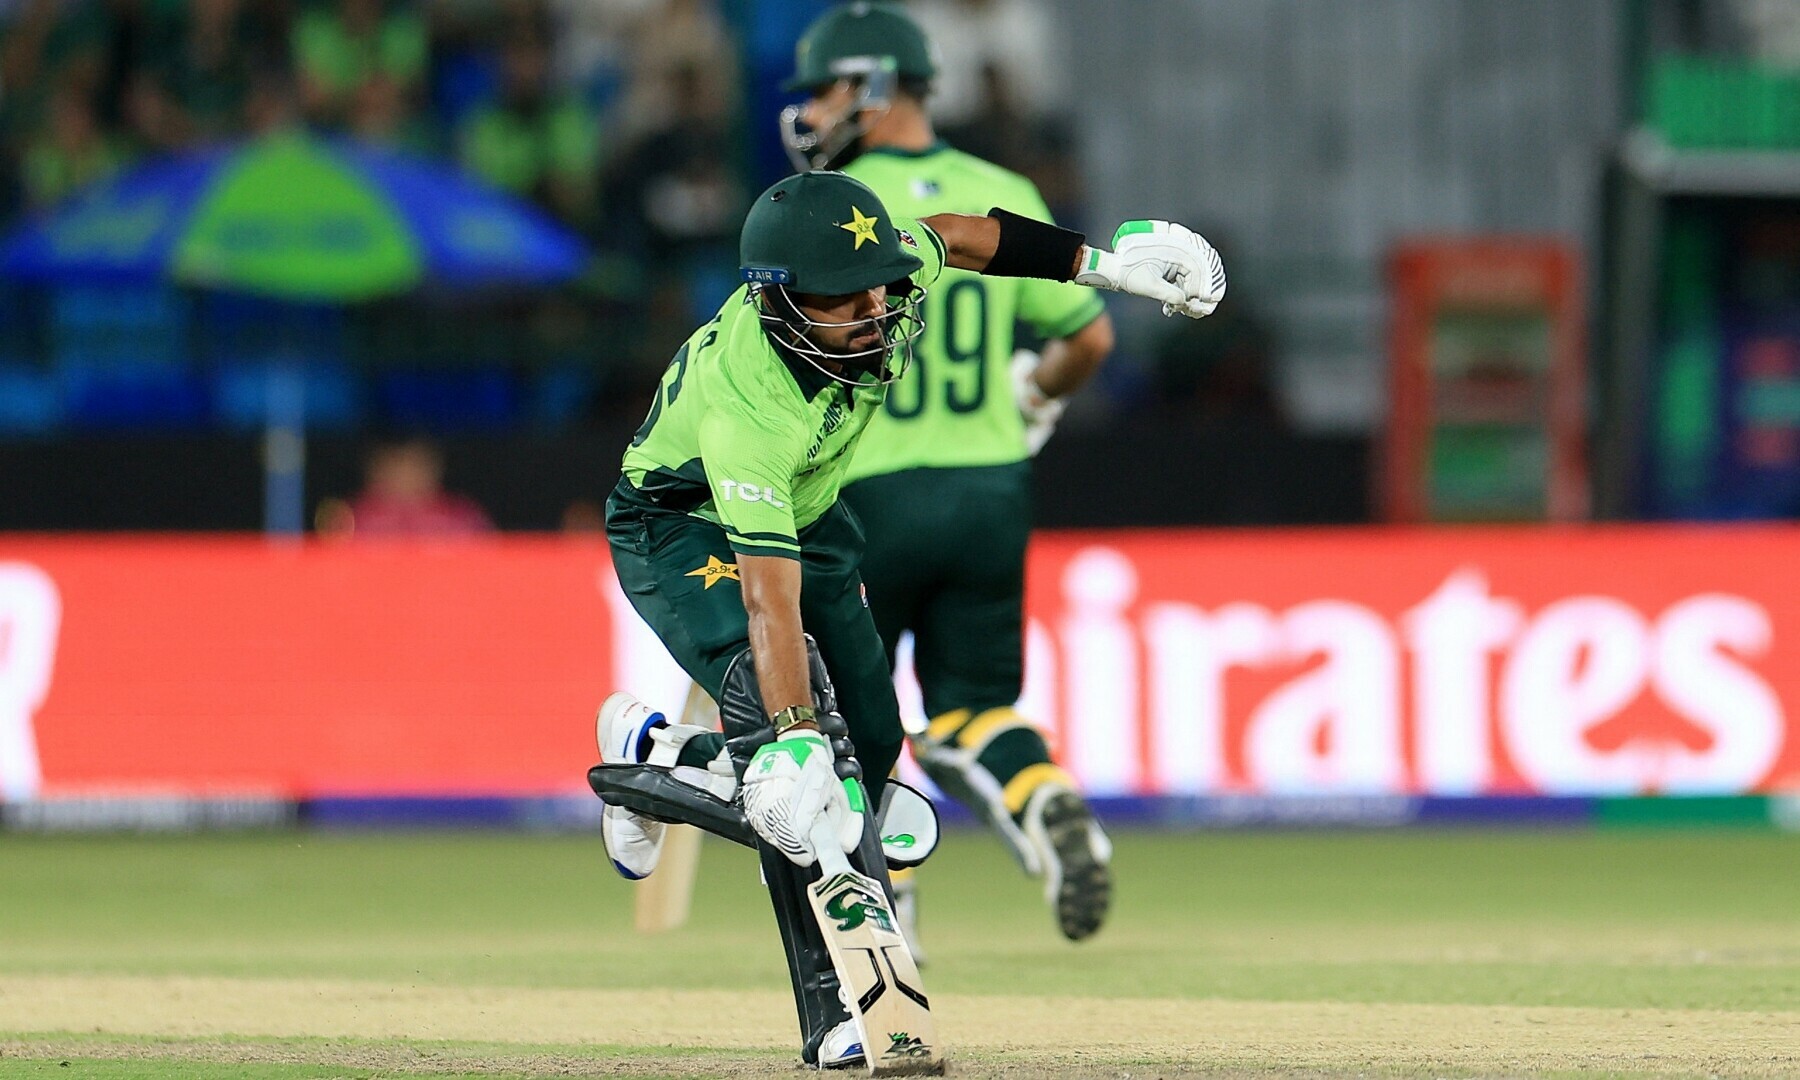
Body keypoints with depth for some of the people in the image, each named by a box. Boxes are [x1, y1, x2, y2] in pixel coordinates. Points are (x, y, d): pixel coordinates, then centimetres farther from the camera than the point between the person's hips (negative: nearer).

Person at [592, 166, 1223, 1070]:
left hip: (804, 511, 8)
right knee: (793, 712, -28)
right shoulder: (749, 405, -42)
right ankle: (843, 1010, -29)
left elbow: (956, 234, 1)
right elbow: (769, 598, -46)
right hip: (684, 528, -7)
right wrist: (796, 743, -54)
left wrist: (1099, 263, 5)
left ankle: (653, 754, 31)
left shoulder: (900, 267, -25)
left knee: (868, 742, 6)